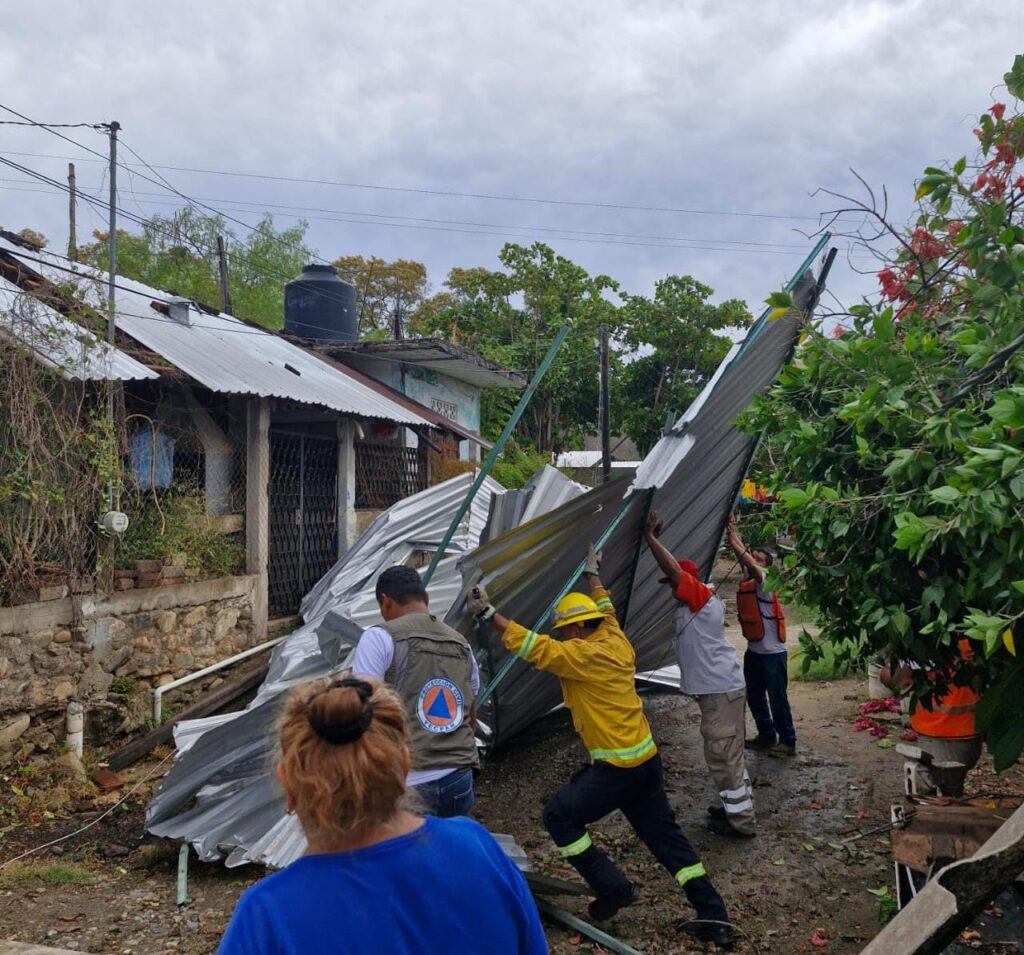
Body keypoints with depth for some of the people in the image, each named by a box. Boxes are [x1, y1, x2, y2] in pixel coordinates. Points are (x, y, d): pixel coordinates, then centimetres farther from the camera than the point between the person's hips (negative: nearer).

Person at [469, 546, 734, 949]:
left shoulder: (585, 656, -18)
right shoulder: (617, 643, 6)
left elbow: (534, 646, -20)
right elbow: (605, 610, 26)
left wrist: (488, 614, -16)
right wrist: (593, 573, 39)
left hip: (617, 768, -9)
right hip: (646, 759, 9)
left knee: (559, 816, 4)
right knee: (666, 836, 14)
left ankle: (613, 889, 7)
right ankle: (713, 917, 14)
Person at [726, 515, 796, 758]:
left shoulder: (766, 581, -12)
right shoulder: (747, 580, 6)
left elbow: (751, 564, -29)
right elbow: (743, 559, -5)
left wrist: (734, 542, -27)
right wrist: (732, 531, -13)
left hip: (772, 652, -8)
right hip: (753, 651, 8)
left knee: (777, 698, 0)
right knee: (754, 697, 16)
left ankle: (788, 742, 10)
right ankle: (766, 736, 29)